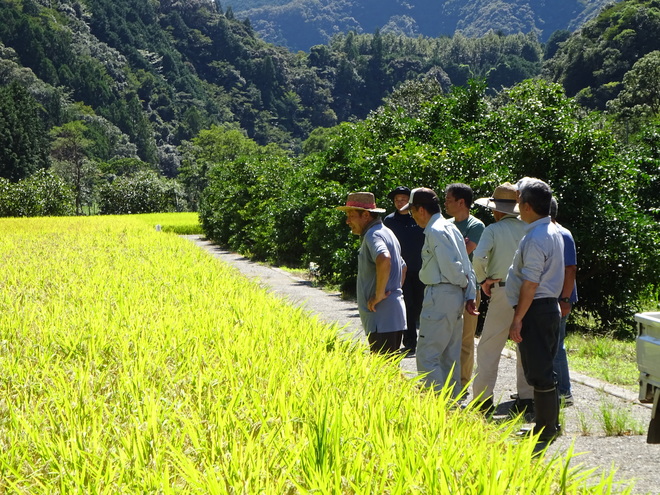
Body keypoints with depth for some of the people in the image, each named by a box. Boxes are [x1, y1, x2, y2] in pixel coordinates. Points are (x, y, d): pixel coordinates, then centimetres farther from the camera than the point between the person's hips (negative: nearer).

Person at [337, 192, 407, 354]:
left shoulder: (373, 234, -13)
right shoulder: (386, 233, 20)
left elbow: (384, 259, -35)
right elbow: (402, 267, 33)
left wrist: (379, 295, -25)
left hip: (382, 319, -10)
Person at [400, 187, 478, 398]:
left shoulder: (435, 231, -14)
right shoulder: (451, 228, 15)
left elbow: (451, 266, -19)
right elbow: (467, 267, 14)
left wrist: (462, 283, 0)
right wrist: (470, 294, 9)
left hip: (440, 296, -10)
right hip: (456, 296, 10)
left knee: (427, 356, -7)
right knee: (450, 357, 15)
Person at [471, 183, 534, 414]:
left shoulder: (493, 230, -6)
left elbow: (478, 257, -20)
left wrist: (483, 280, -5)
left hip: (502, 292, -4)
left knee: (488, 347, 4)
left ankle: (483, 398, 4)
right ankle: (527, 397, 13)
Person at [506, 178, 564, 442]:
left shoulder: (535, 238, -20)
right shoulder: (554, 231, 12)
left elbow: (530, 284, -22)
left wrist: (517, 318, -19)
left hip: (535, 310, -10)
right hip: (550, 306, 10)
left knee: (539, 373, -4)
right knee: (544, 371, 17)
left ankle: (545, 431, 1)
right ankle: (550, 425, 24)